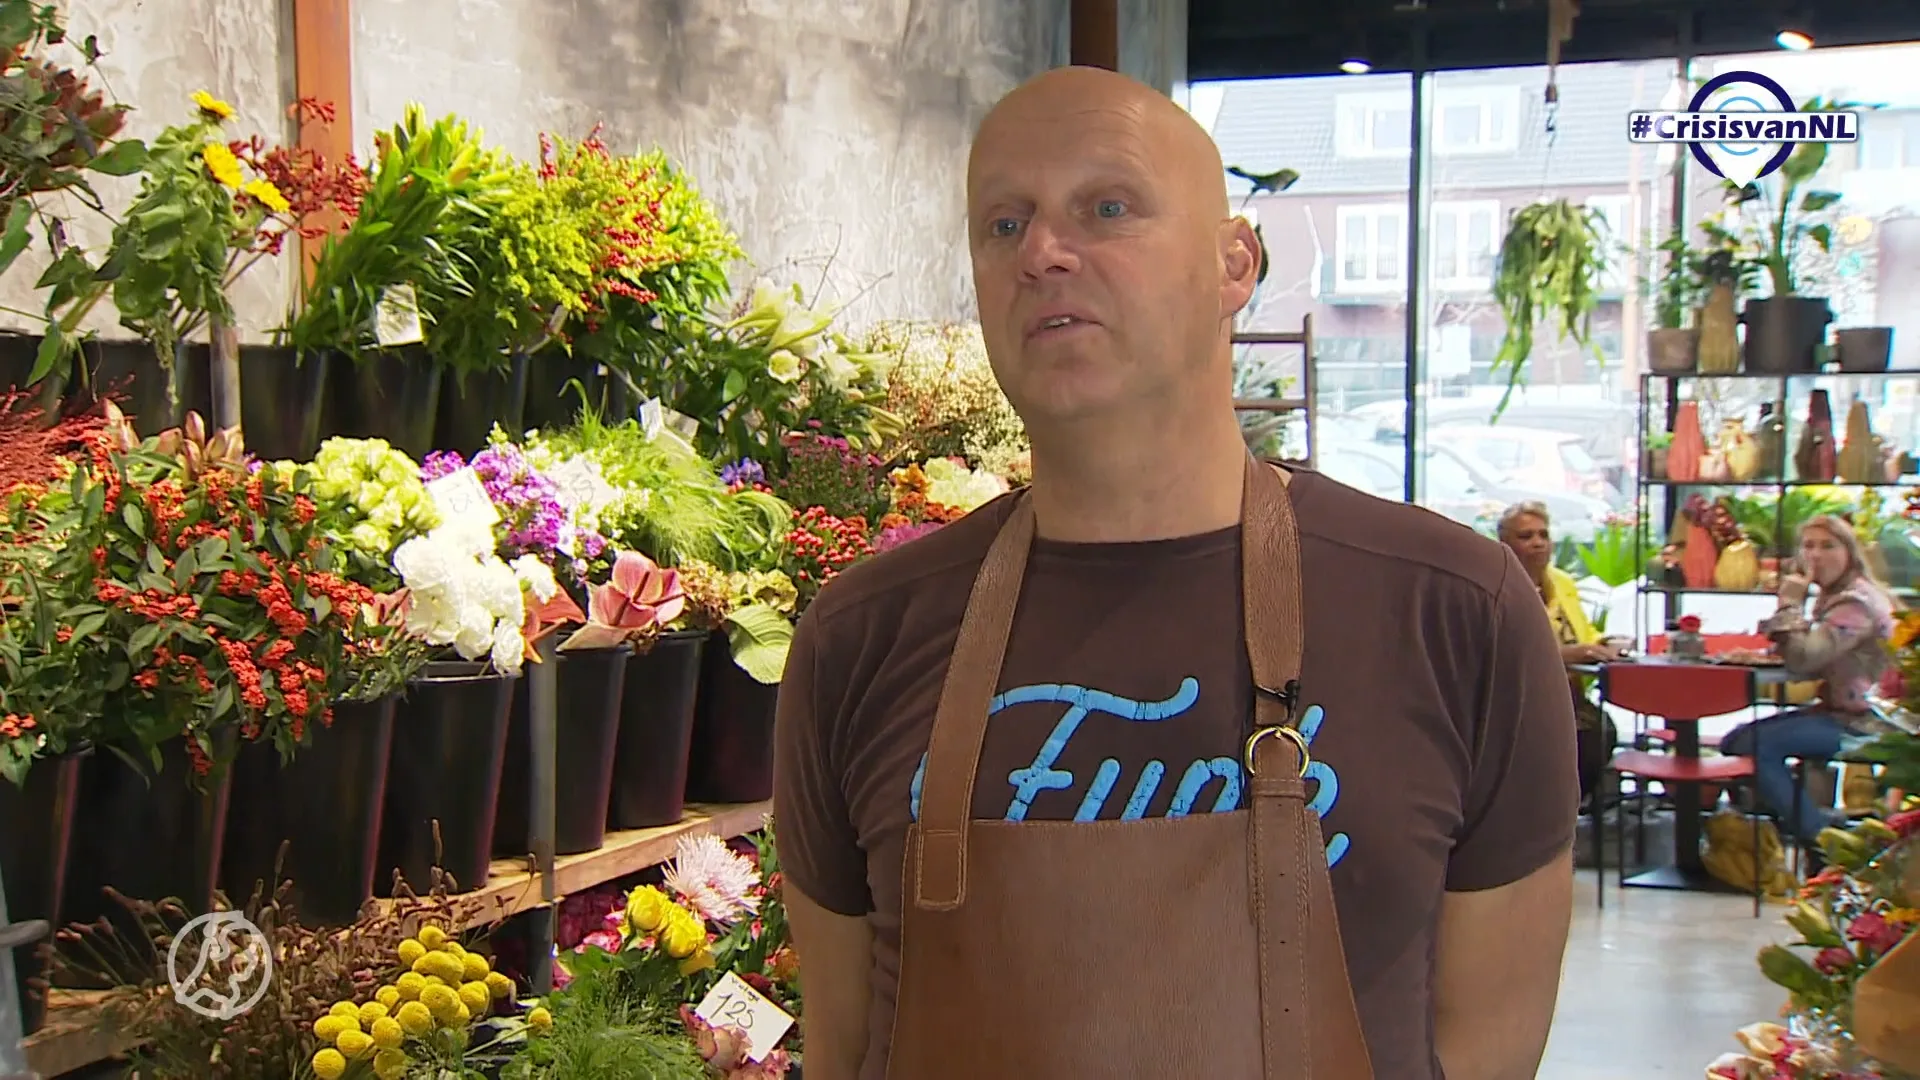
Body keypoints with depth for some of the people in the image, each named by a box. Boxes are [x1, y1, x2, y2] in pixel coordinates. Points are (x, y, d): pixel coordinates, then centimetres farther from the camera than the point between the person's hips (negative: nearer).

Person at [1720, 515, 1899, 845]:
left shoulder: (1857, 603, -19)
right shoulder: (1833, 597, 14)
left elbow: (1804, 659, -27)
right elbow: (1812, 663, 9)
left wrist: (1791, 603, -15)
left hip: (1862, 722, -10)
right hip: (1840, 710, 10)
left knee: (1756, 744, -22)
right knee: (1736, 740, 2)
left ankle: (1821, 840, -13)